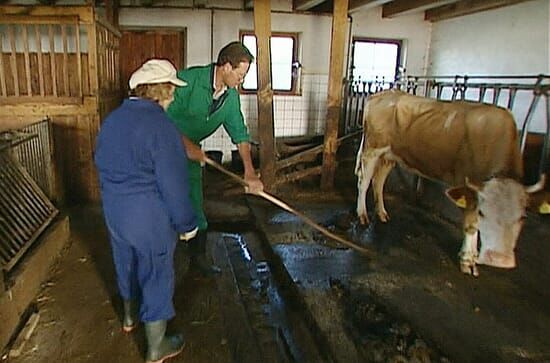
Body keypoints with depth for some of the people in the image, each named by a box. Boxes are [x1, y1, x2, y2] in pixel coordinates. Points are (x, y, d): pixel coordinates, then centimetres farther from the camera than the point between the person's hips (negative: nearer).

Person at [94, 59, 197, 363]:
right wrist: (186, 224, -11)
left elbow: (101, 162, 16)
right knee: (156, 277, 8)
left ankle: (130, 316, 53)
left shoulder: (111, 120, 4)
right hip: (150, 218, -8)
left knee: (126, 264, 27)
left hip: (114, 212, 8)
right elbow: (173, 183, -22)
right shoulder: (159, 125, -22)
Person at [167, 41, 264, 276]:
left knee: (194, 206, 10)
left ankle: (198, 257, 24)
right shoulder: (190, 79, -23)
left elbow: (239, 133, -3)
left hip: (191, 151, 6)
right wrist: (187, 145, -24)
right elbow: (167, 116, -22)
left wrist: (249, 172, -11)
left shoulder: (231, 96, -4)